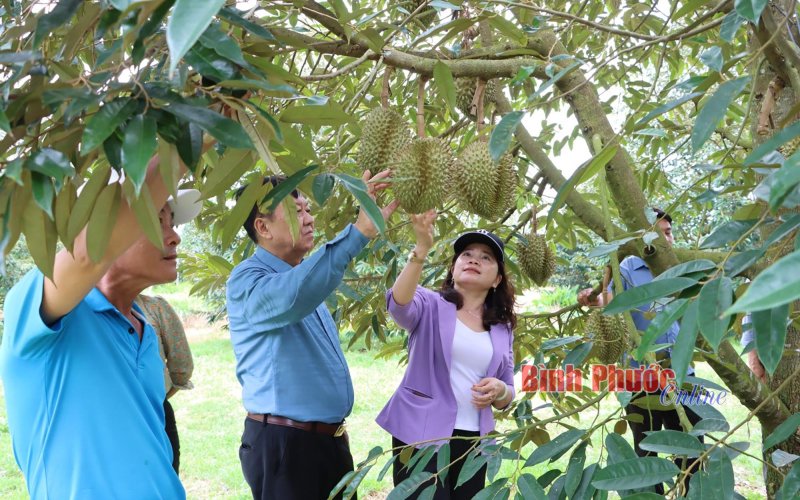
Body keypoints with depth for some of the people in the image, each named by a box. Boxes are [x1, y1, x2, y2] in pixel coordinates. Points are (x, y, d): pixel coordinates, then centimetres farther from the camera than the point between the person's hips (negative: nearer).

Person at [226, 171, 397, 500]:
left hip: (330, 438, 8)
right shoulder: (246, 279, -15)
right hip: (283, 444, -8)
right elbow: (291, 297, -39)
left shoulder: (306, 277, 14)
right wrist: (359, 232, -41)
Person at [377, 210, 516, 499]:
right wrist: (422, 250, -37)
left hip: (473, 441, 4)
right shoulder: (431, 305, 0)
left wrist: (499, 390, -9)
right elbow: (398, 303, -24)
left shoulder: (502, 329, 11)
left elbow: (506, 397, 15)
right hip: (422, 435, -4)